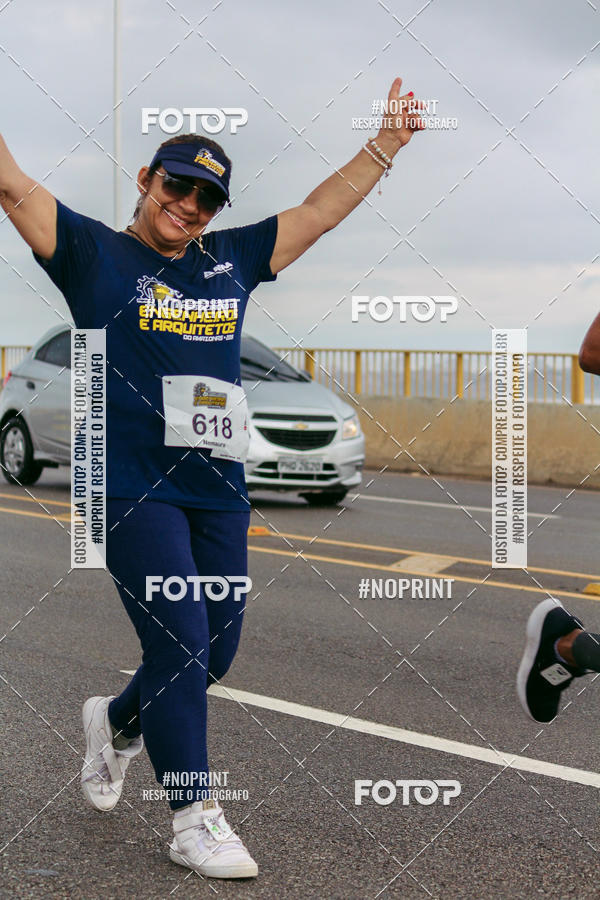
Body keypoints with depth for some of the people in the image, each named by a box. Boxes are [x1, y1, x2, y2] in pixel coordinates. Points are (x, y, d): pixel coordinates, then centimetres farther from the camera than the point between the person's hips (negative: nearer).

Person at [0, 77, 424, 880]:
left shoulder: (231, 261, 15)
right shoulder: (94, 254, 3)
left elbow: (322, 210, 20)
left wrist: (388, 141, 18)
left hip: (220, 488, 6)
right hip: (132, 486, -6)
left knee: (216, 651, 11)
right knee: (181, 644, -8)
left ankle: (118, 721, 40)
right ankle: (195, 819, 4)